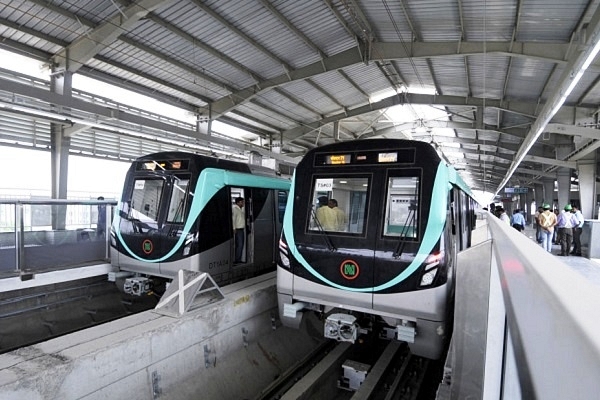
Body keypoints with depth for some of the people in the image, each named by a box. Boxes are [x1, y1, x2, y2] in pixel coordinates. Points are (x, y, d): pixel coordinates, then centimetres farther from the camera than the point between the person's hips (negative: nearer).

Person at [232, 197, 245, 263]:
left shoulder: (241, 209, 19)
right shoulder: (235, 208, -9)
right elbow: (233, 218, -16)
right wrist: (234, 228, -21)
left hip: (241, 229, 9)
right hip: (238, 229, -9)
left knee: (241, 245, 10)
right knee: (239, 245, -11)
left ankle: (238, 259, 15)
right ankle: (236, 260, -7)